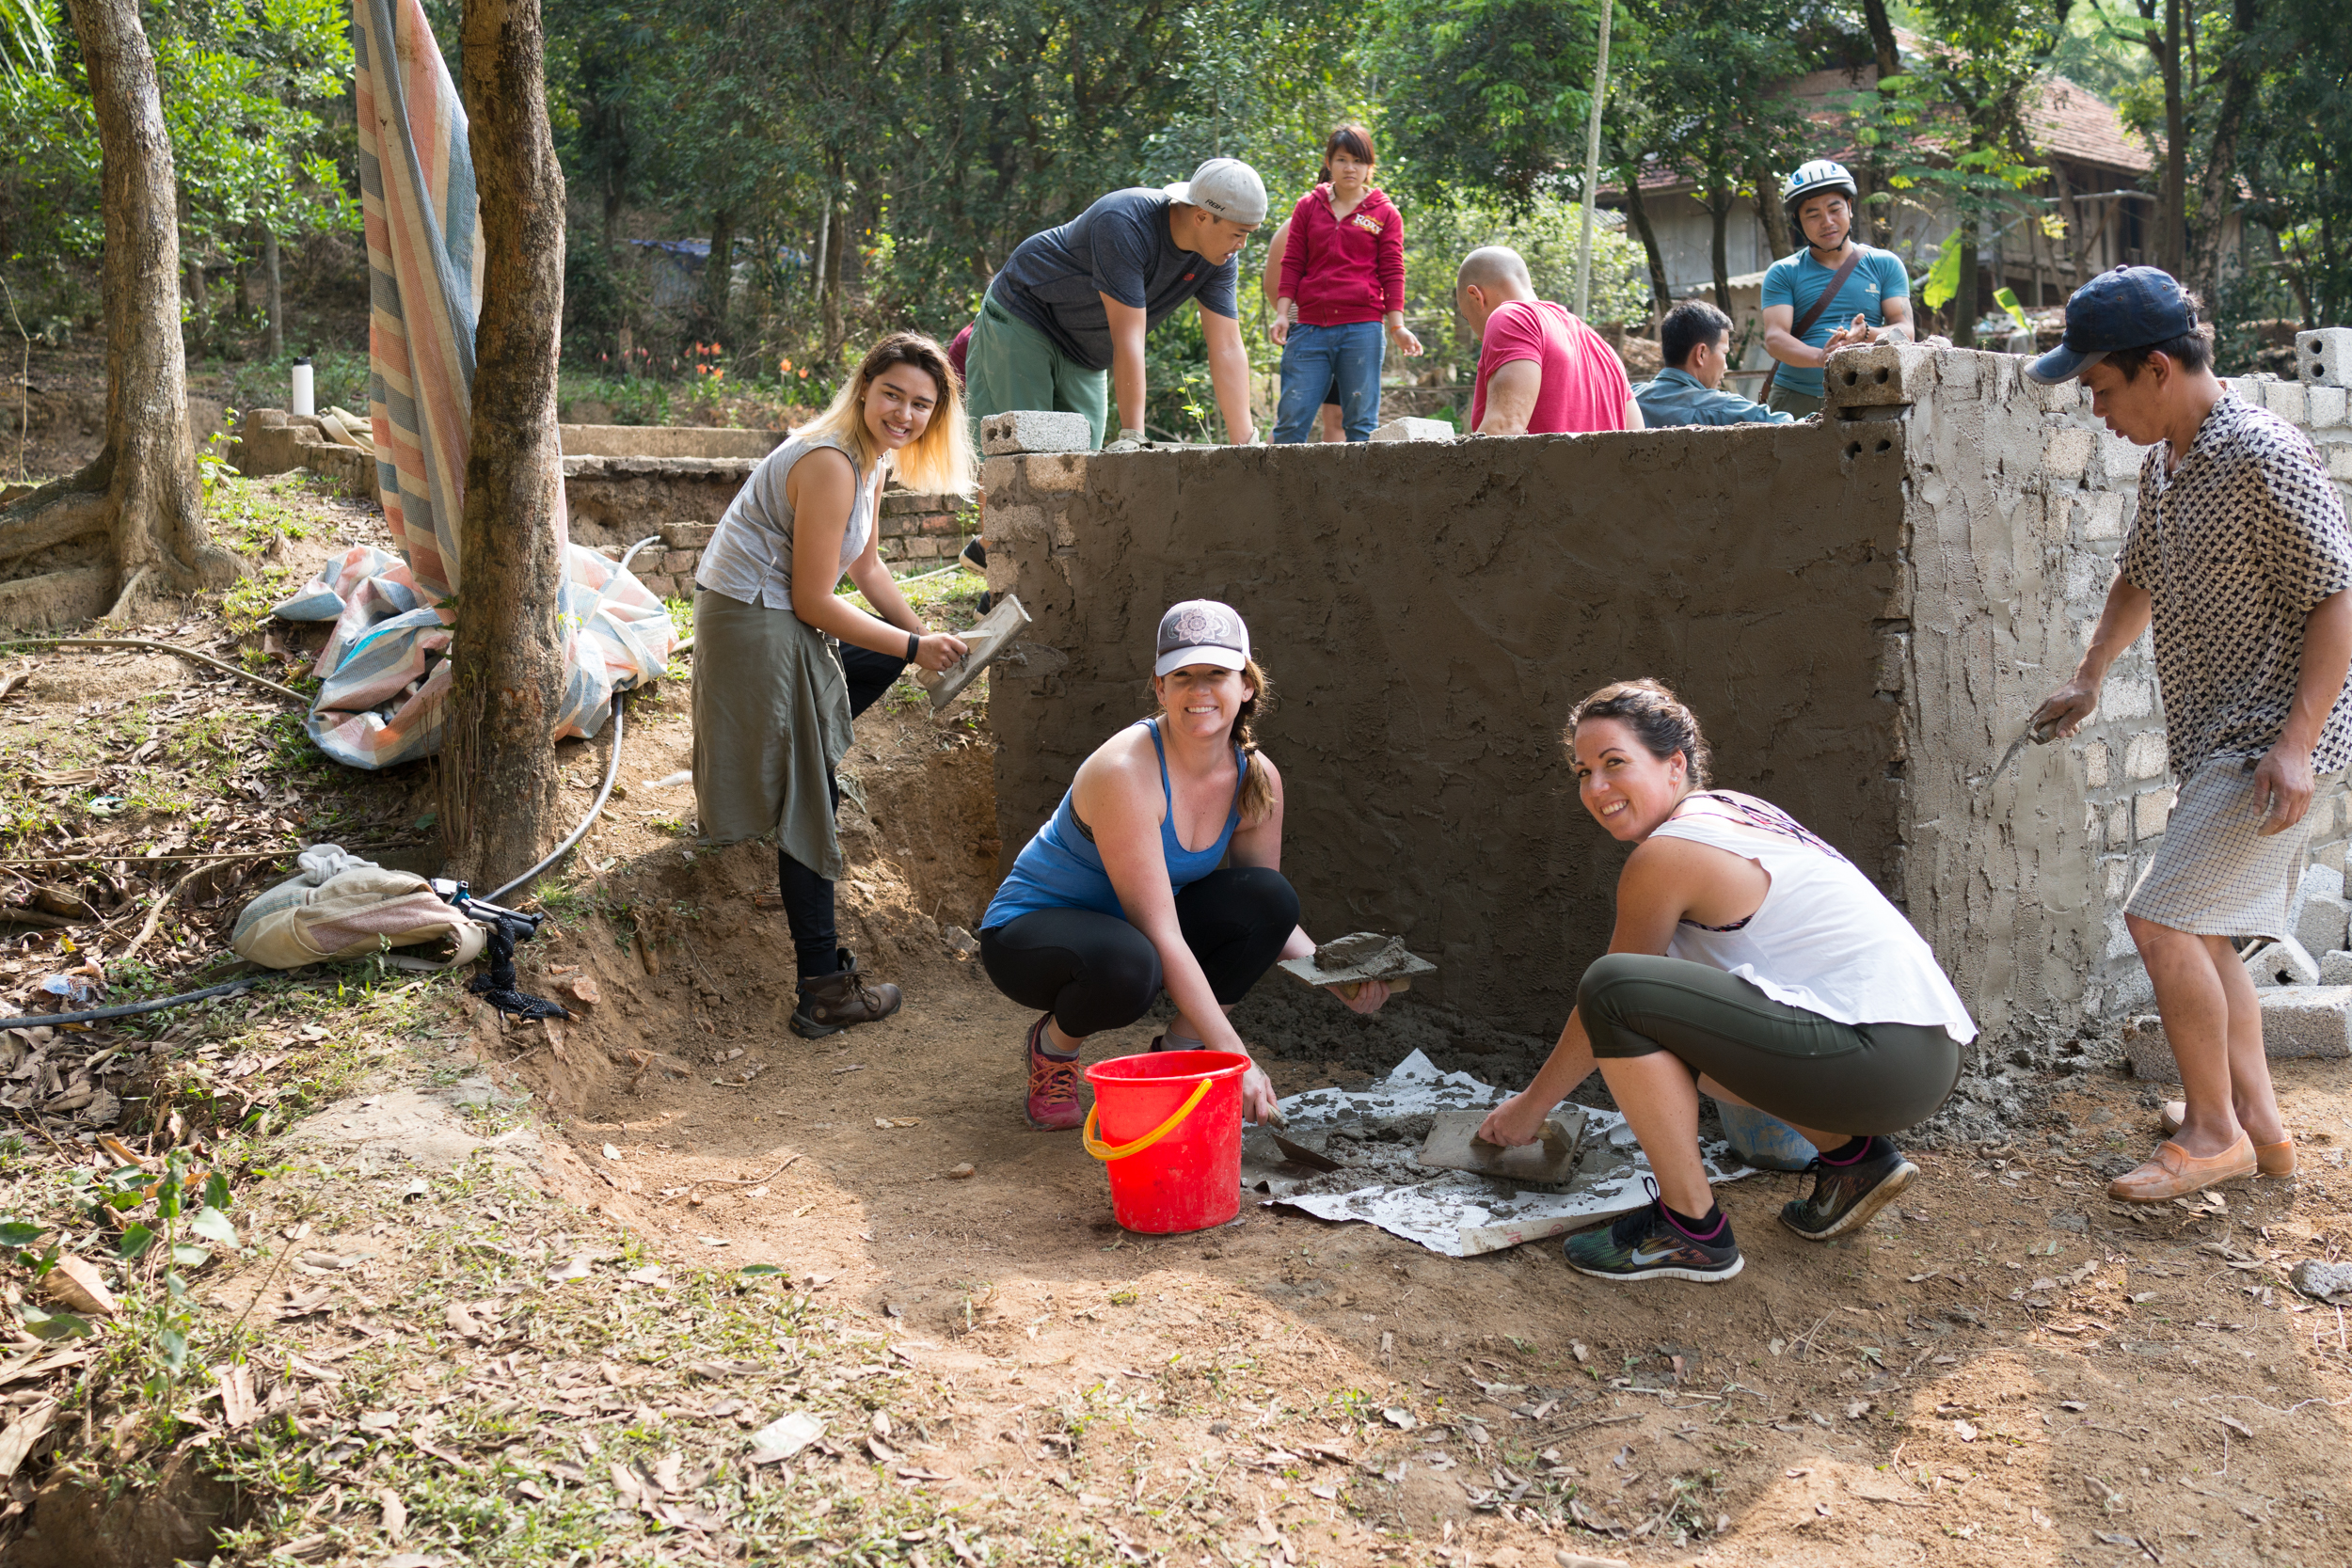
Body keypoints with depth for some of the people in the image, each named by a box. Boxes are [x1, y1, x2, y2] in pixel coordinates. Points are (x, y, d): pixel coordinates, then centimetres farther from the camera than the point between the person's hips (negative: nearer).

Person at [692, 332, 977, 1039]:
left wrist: (924, 636, 14)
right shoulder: (831, 463, -23)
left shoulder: (875, 457, 7)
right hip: (755, 628, -10)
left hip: (783, 622, 10)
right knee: (807, 809, -8)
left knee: (885, 655, 30)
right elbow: (814, 601, -22)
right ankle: (825, 993, -3)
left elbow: (865, 565, 21)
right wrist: (915, 647, -13)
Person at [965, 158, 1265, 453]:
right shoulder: (1124, 225, -32)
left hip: (1084, 355, 7)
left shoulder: (1220, 260, -11)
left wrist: (1246, 443, -21)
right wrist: (1131, 436, -38)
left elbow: (1227, 348, -13)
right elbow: (1128, 338, -36)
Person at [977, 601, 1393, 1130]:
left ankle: (1177, 1050, -1)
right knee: (1128, 965, -39)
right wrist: (1234, 1057, -33)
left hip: (1134, 927, 6)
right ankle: (1054, 1042, -4)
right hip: (1030, 928, -6)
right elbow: (1161, 935, -32)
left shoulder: (1257, 778, -8)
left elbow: (1268, 916, 3)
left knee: (1269, 897, -18)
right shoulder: (1126, 772, -30)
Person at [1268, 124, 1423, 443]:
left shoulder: (1385, 213, 10)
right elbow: (1292, 265, 13)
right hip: (1309, 327, 1)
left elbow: (1392, 272, 8)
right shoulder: (1308, 207, 14)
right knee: (1292, 418, -5)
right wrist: (1282, 314, 1)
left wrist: (1397, 325, -2)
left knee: (1361, 421, -1)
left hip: (1361, 328, -1)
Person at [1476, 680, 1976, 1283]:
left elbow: (1608, 1003, 2)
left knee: (1616, 989, -18)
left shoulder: (1666, 853, -8)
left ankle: (1692, 1228, -8)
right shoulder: (1731, 808, 18)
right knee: (1671, 1037, 28)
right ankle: (1850, 1156, 18)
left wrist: (1530, 1106, 14)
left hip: (1885, 1058, -10)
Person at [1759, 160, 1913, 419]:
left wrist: (1866, 335, -15)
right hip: (1797, 400, -3)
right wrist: (1820, 357, -22)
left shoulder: (1885, 265, 18)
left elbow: (1904, 329, 8)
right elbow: (1774, 338, -1)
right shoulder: (1783, 273, 13)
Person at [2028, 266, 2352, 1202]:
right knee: (2200, 933, 12)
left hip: (2269, 743, -10)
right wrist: (2089, 678, 24)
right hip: (2214, 739, 10)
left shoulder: (2263, 456, -18)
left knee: (2162, 918, -14)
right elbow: (2140, 577, 28)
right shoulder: (2163, 462, 10)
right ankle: (2260, 1125, 22)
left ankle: (2214, 1131, -1)